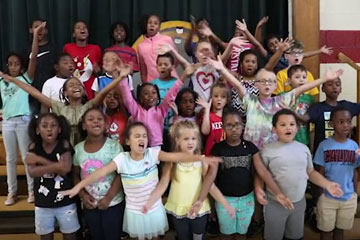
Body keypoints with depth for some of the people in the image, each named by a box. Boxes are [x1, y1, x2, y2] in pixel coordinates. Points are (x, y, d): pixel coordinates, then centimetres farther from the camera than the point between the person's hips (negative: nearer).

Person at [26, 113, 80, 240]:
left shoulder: (64, 145, -9)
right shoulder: (34, 147, -4)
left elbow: (65, 169, -22)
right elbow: (32, 172, -18)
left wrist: (40, 159, -20)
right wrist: (56, 165, -29)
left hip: (66, 202, -2)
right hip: (42, 204, 2)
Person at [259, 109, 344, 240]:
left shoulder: (304, 148, 2)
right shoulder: (268, 150, -10)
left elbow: (311, 172, 10)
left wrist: (327, 184, -3)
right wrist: (259, 189, -25)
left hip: (299, 203, 4)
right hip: (275, 204, -4)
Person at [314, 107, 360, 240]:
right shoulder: (324, 145, -10)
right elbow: (320, 172, -3)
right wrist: (320, 193, -3)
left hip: (349, 197, 2)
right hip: (327, 197, -2)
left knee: (340, 229, 18)